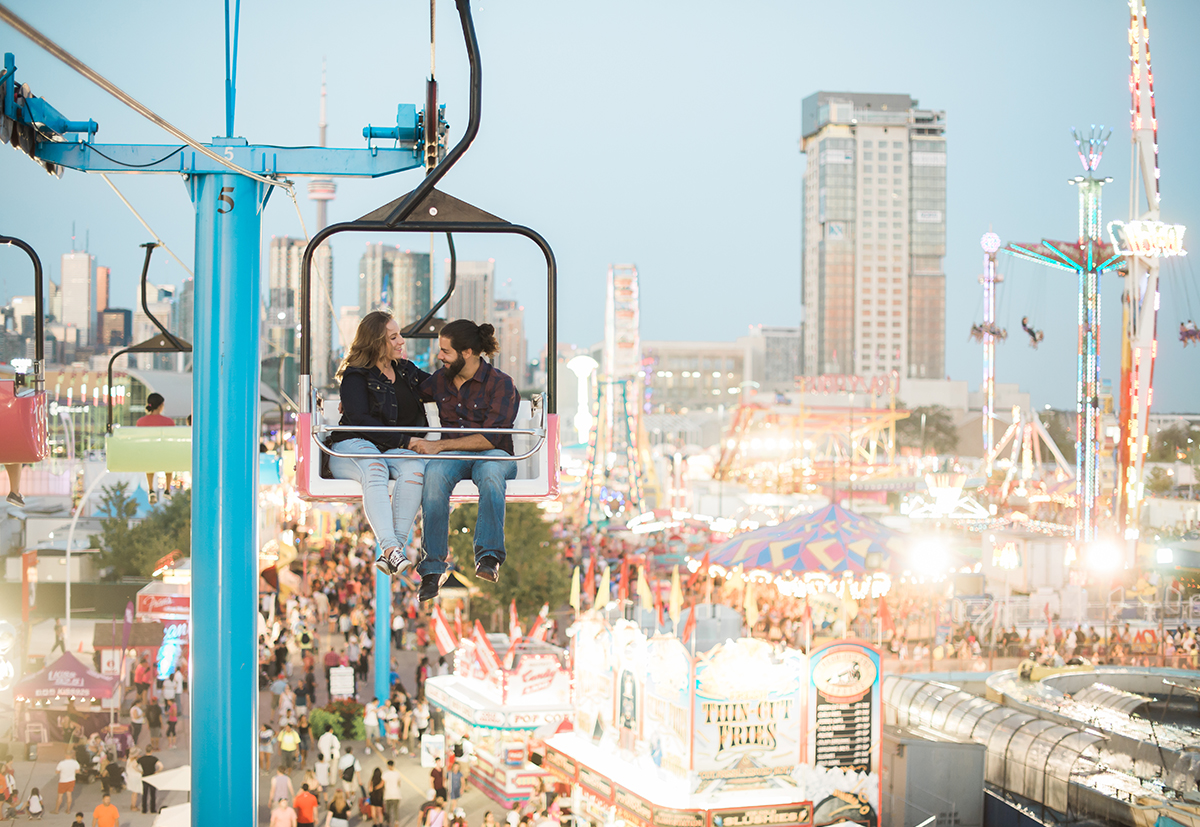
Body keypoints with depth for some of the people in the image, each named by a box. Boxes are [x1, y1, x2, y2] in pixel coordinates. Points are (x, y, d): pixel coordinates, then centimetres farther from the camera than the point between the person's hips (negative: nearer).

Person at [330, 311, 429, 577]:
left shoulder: (406, 370, 21)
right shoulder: (355, 376, 3)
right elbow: (360, 420, -10)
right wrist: (405, 439, -14)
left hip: (395, 450, 4)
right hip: (354, 446, -4)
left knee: (415, 467, -34)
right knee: (374, 470, -40)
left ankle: (397, 544, -43)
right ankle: (391, 547, -54)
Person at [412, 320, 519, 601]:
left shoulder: (501, 384, -4)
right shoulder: (440, 379, 15)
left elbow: (491, 438, -14)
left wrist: (438, 446, -18)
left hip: (492, 454, -3)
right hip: (453, 455, 3)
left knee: (491, 469, -42)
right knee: (434, 472, -35)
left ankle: (489, 557, -42)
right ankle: (433, 567, -37)